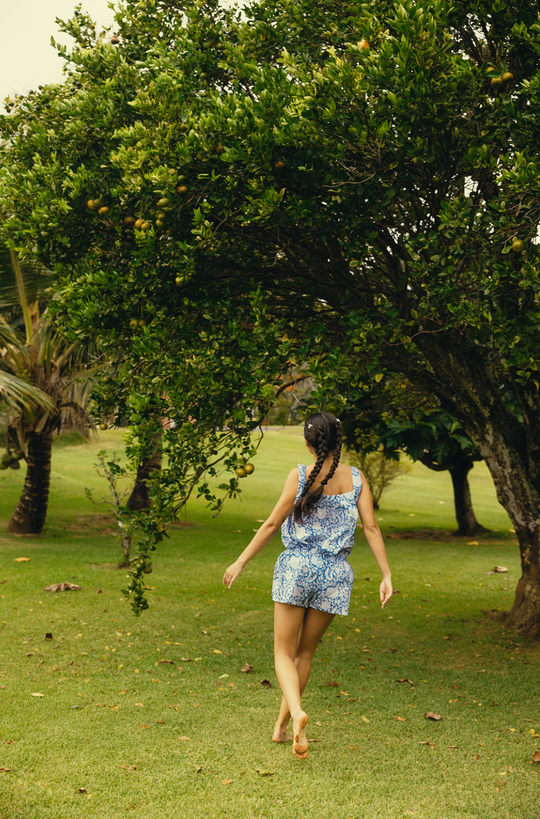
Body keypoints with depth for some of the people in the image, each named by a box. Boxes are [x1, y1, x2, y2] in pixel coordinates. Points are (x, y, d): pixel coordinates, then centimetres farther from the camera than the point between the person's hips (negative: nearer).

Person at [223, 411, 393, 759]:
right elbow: (371, 526, -2)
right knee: (305, 652, 18)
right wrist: (387, 575, 0)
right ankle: (282, 725, 24)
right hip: (336, 574, 3)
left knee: (284, 652, 6)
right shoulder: (356, 478, 2)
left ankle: (297, 712, -20)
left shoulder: (300, 475, -5)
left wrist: (240, 562, 4)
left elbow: (272, 524, -4)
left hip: (297, 567, -3)